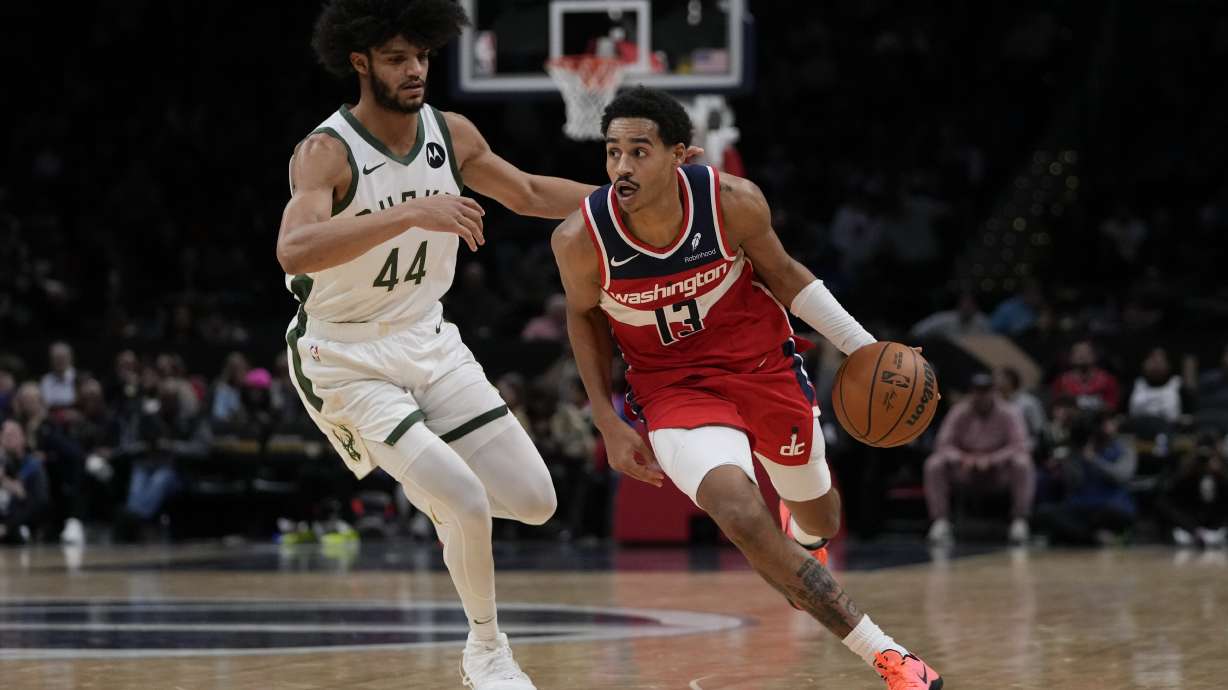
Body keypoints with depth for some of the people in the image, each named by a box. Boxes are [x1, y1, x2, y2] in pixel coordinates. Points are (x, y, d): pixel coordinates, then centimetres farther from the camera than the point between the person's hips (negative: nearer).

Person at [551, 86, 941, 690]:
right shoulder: (580, 239, -23)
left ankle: (801, 537, 63)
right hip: (675, 387, -2)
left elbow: (782, 274, -2)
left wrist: (865, 348, -6)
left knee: (819, 516, 20)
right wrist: (609, 425, -1)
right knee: (741, 515, -28)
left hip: (763, 364, 2)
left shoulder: (735, 203, -22)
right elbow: (583, 314, 0)